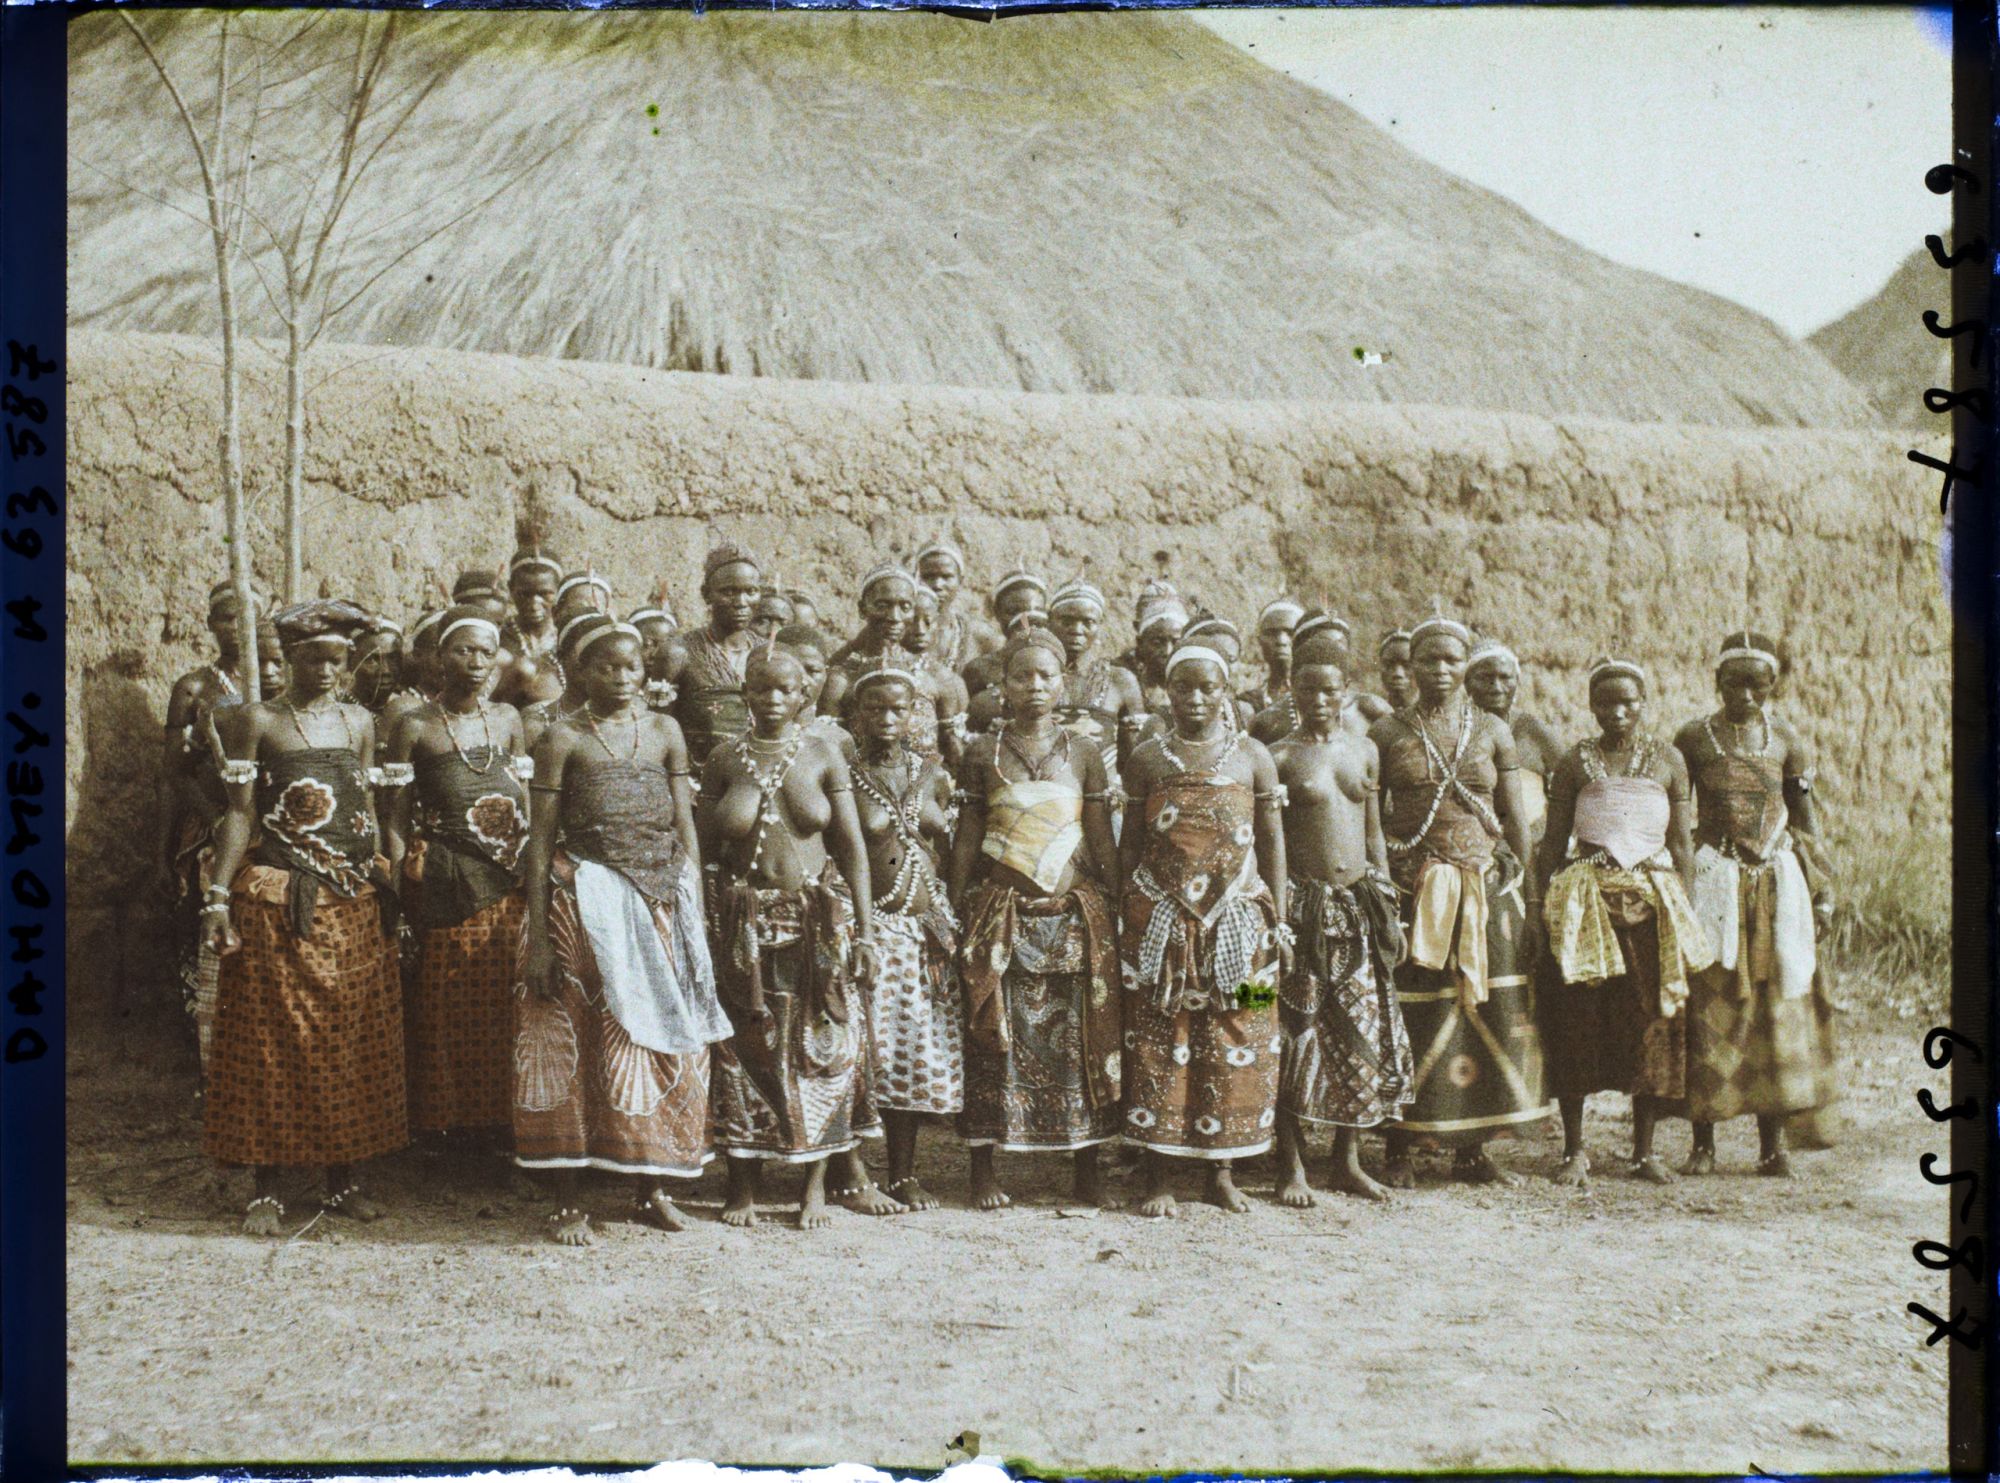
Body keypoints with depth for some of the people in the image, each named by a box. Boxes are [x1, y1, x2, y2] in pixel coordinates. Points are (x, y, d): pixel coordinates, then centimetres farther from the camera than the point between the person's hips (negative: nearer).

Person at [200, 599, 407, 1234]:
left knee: (352, 1040, 5)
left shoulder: (359, 723, 11)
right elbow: (239, 814, -3)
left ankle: (342, 1180, 15)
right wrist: (218, 896, -10)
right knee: (271, 1039, 0)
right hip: (276, 898, -4)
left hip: (354, 901, 4)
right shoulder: (257, 721, 0)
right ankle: (266, 1189, 7)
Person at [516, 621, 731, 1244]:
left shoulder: (664, 731, 8)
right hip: (585, 903, -3)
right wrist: (538, 938, -10)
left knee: (661, 1036, 6)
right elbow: (540, 841, -5)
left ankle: (650, 1188, 19)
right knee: (578, 1042, -1)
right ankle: (568, 1202, 6)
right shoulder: (562, 737, -3)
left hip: (660, 903, 4)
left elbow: (686, 831, 8)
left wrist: (696, 916, 2)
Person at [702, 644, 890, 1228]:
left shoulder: (823, 758, 3)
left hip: (819, 918, 0)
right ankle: (745, 1183, 12)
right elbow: (703, 848, 6)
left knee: (822, 1044, 1)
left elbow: (852, 846, 2)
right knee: (747, 1047, 2)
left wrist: (864, 932, -3)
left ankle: (817, 1182, 11)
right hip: (745, 924, 0)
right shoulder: (724, 760, 4)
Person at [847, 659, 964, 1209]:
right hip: (868, 924, -4)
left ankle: (904, 1172, 17)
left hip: (928, 925, 4)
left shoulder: (934, 776, 7)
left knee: (920, 1042, 6)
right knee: (868, 1045, -4)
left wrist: (949, 918, 5)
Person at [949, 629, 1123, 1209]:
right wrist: (955, 910, 1)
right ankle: (985, 1167, 8)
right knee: (995, 1036, 0)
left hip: (1073, 914, 1)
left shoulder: (1083, 756, 6)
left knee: (1081, 1036, 1)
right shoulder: (983, 753, 3)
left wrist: (1113, 913, 5)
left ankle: (1088, 1165, 11)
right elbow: (966, 839, 5)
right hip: (1001, 915, -1)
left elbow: (1103, 845, 8)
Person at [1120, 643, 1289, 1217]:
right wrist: (1124, 912, 2)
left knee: (1235, 1042, 2)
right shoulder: (1146, 757, 6)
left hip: (1237, 918, 1)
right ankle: (1160, 1177, 5)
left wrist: (1278, 921, 3)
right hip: (1159, 918, 0)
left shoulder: (1252, 756, 5)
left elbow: (1272, 842, 7)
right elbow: (1131, 840, 9)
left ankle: (1221, 1171, 14)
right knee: (1158, 1040, -1)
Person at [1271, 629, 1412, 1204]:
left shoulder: (1364, 750, 10)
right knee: (1299, 1034, -3)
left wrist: (1388, 906, 12)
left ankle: (1348, 1161, 16)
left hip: (1360, 904, 5)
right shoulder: (1280, 757, -3)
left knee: (1364, 1034, 5)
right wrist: (1274, 916, -13)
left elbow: (1375, 835, 16)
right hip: (1305, 906, -5)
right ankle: (1293, 1165, 6)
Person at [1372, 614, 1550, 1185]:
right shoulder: (1387, 733, 4)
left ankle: (1472, 1149, 14)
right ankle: (1399, 1152, 5)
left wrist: (1530, 898, 6)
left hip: (1486, 886, 2)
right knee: (1410, 1012, -4)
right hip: (1411, 887, -2)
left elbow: (1515, 821, 10)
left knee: (1486, 1011, 3)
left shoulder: (1492, 732, 9)